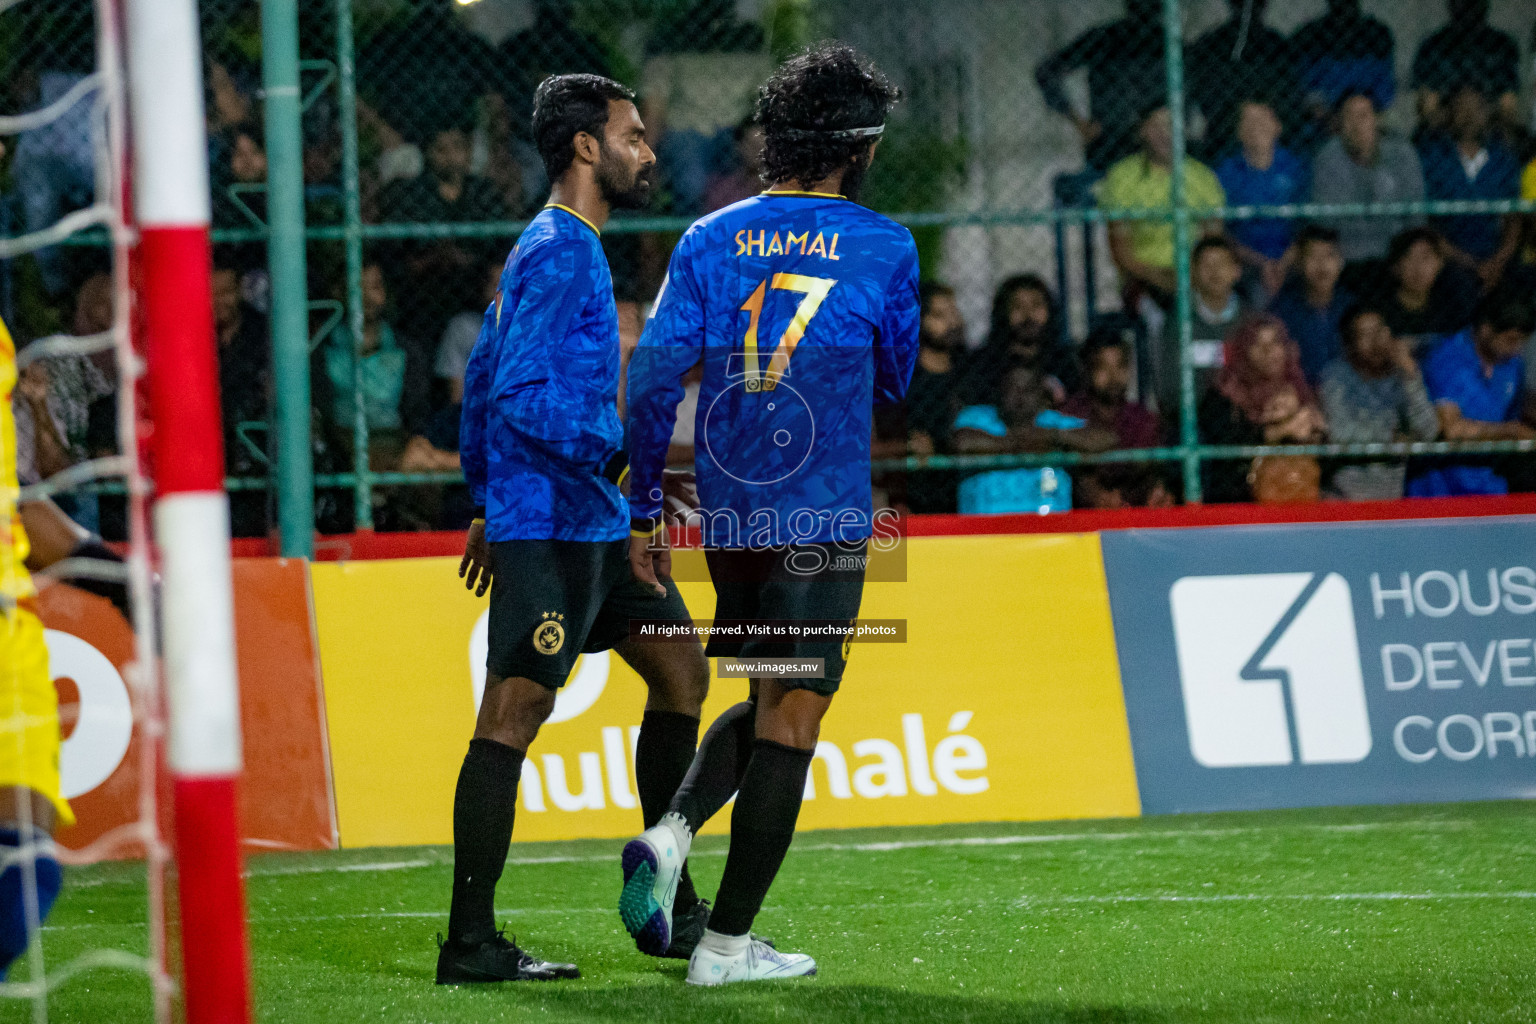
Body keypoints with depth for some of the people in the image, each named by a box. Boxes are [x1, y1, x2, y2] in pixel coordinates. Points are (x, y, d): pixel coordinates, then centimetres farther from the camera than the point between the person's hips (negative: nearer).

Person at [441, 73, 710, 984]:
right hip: (549, 523, -11)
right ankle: (470, 944, -9)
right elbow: (521, 397, -21)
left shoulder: (566, 249, 19)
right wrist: (623, 457, -22)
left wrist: (487, 502, 26)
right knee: (515, 710, -9)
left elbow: (484, 380, 24)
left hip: (595, 522, 11)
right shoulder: (560, 254, -13)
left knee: (681, 671, 13)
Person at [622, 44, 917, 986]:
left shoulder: (710, 240, 5)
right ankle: (728, 943, -2)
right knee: (790, 719, 0)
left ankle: (673, 833, -3)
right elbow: (895, 379, 10)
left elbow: (654, 376, 1)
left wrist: (645, 509, 8)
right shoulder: (882, 246, -3)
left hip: (726, 513, 5)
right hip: (823, 518, -4)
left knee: (760, 704, 21)